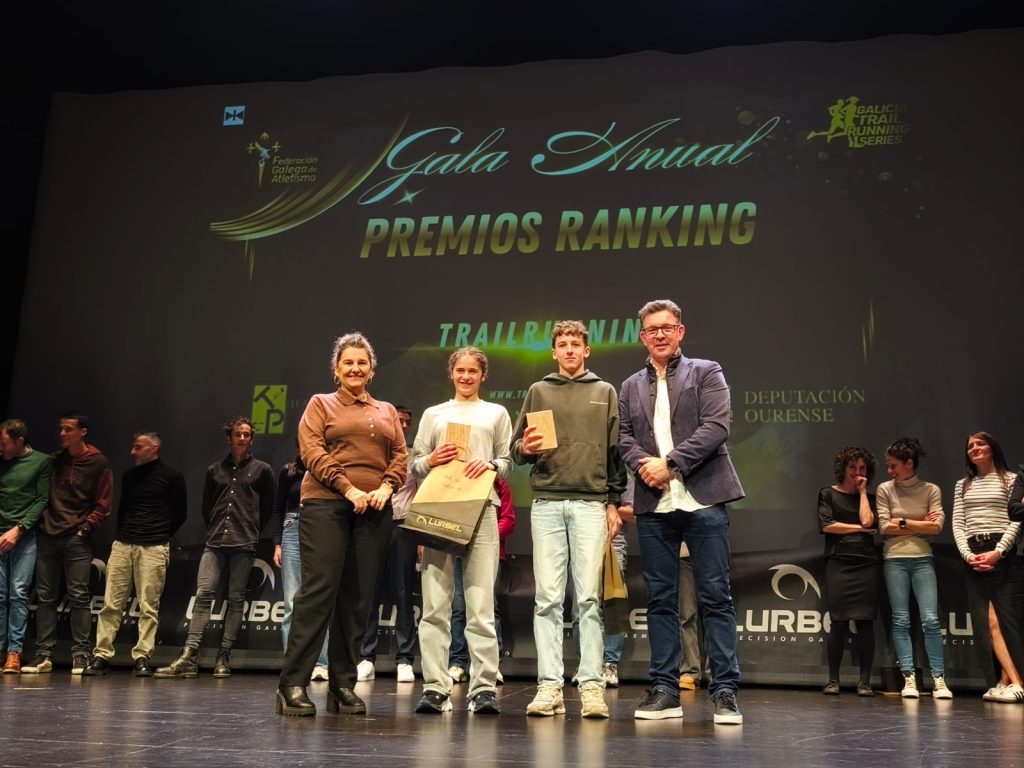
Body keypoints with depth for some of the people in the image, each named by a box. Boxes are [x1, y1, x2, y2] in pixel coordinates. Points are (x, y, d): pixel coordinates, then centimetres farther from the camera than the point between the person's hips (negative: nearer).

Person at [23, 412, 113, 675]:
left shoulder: (98, 463, -2)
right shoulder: (54, 460, 11)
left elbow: (103, 505, -3)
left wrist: (85, 527, -10)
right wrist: (40, 521, 5)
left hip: (77, 538, -5)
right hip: (48, 535, 5)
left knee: (79, 596, -5)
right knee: (45, 596, 5)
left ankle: (80, 654, -1)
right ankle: (43, 654, 10)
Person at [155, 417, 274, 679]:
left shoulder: (262, 470, 7)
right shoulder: (215, 470, 14)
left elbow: (267, 508, 10)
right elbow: (206, 506, 20)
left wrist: (251, 530, 9)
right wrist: (216, 530, 13)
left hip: (244, 545, -2)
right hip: (214, 543, 2)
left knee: (236, 600, 0)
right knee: (203, 594, -7)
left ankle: (224, 657, 4)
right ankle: (189, 657, -11)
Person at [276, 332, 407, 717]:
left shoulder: (387, 411, 21)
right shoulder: (321, 404, 11)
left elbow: (400, 455, 12)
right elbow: (312, 450, -3)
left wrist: (385, 487, -8)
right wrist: (349, 488, -14)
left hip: (374, 510, 4)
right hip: (326, 504, -4)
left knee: (358, 598, 3)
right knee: (318, 590, -11)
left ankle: (343, 685, 8)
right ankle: (293, 683, -8)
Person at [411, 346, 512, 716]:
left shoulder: (496, 413, 18)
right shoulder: (433, 414, 20)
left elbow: (507, 462, 13)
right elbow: (414, 464, 16)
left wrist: (491, 465, -7)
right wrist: (431, 460, -4)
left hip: (481, 509, -1)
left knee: (481, 605, -7)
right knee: (435, 605, -4)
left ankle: (484, 688, -5)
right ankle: (435, 687, -2)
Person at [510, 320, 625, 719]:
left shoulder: (605, 392, 12)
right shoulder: (538, 391, 14)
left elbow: (615, 450, 9)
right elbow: (516, 449, 13)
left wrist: (614, 501, 3)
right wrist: (525, 448, -10)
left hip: (591, 503, -1)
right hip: (546, 503, 1)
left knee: (588, 598, -3)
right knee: (547, 598, -1)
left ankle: (591, 685, 0)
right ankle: (549, 685, 1)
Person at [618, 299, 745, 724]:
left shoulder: (706, 373, 7)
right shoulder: (631, 387, 18)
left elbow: (716, 427, -6)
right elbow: (624, 436, 10)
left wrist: (670, 463, -13)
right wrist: (643, 465, -11)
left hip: (703, 499, -3)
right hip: (653, 504, 4)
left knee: (715, 596, -2)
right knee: (660, 598, 5)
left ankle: (725, 690, 2)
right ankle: (664, 689, 11)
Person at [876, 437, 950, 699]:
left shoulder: (931, 490, 3)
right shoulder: (885, 489, 3)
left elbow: (936, 526, -7)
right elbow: (884, 527, -4)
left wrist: (903, 523, -6)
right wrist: (920, 524, -3)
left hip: (922, 559, 0)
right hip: (894, 560, 1)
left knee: (931, 619, -7)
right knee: (901, 621, 0)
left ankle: (939, 680, 0)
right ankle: (909, 679, 4)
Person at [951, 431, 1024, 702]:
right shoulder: (962, 485, 18)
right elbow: (958, 524, 10)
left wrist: (998, 552, -15)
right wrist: (968, 555, -6)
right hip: (974, 556, 4)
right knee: (987, 623, -6)